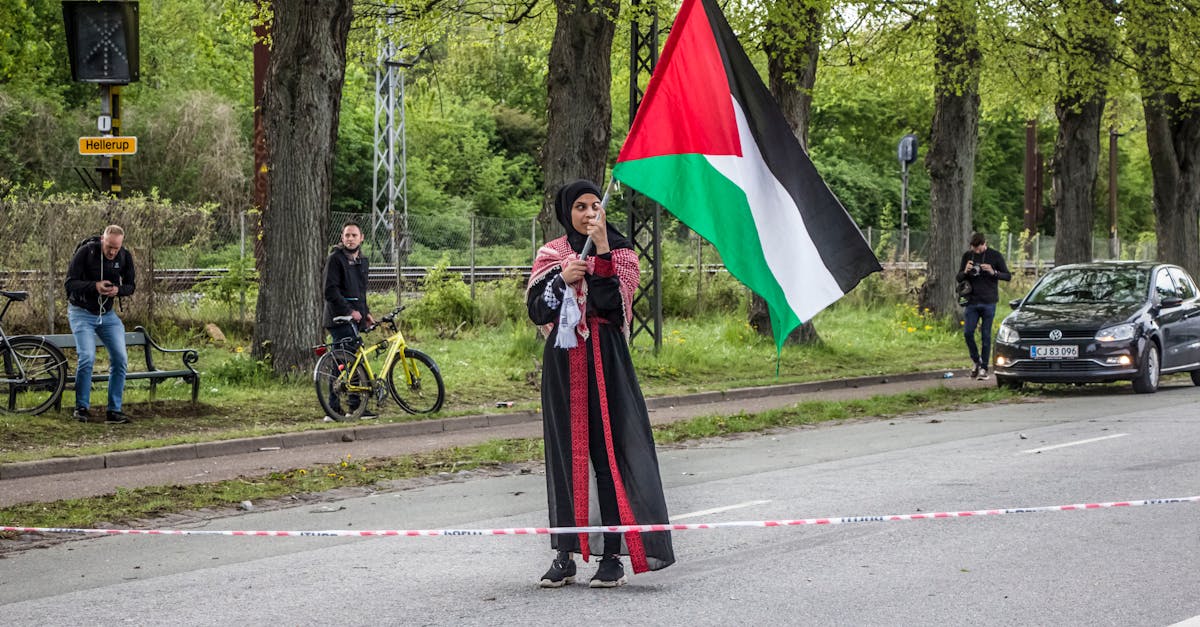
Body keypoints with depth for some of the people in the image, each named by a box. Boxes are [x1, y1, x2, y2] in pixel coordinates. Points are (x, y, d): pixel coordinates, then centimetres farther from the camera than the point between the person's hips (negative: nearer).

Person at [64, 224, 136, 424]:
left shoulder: (125, 257, -7)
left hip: (108, 314, 4)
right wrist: (94, 286, -33)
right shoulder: (85, 252, -19)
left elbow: (131, 286, 2)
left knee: (120, 359, -5)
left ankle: (114, 410, 4)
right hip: (82, 312, -4)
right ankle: (81, 409, -4)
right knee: (87, 358, -19)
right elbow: (70, 284, -18)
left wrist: (117, 290, -21)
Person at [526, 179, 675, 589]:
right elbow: (536, 310, 2)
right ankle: (565, 554, 8)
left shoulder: (619, 252, 3)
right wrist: (561, 280, -13)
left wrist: (602, 251, -17)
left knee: (610, 449, -6)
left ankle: (612, 554, -4)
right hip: (563, 360, 3)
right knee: (565, 452, 3)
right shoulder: (550, 255, 10)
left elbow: (615, 304, -13)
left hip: (605, 359, -2)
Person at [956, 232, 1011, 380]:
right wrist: (965, 272, -14)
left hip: (988, 302, -2)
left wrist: (993, 272, -18)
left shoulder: (995, 256, -1)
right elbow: (958, 278, 9)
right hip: (971, 301, 2)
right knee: (968, 332, -6)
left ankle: (984, 368, 5)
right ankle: (976, 360, 16)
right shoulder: (967, 256, 5)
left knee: (985, 335, -1)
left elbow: (1008, 276, 0)